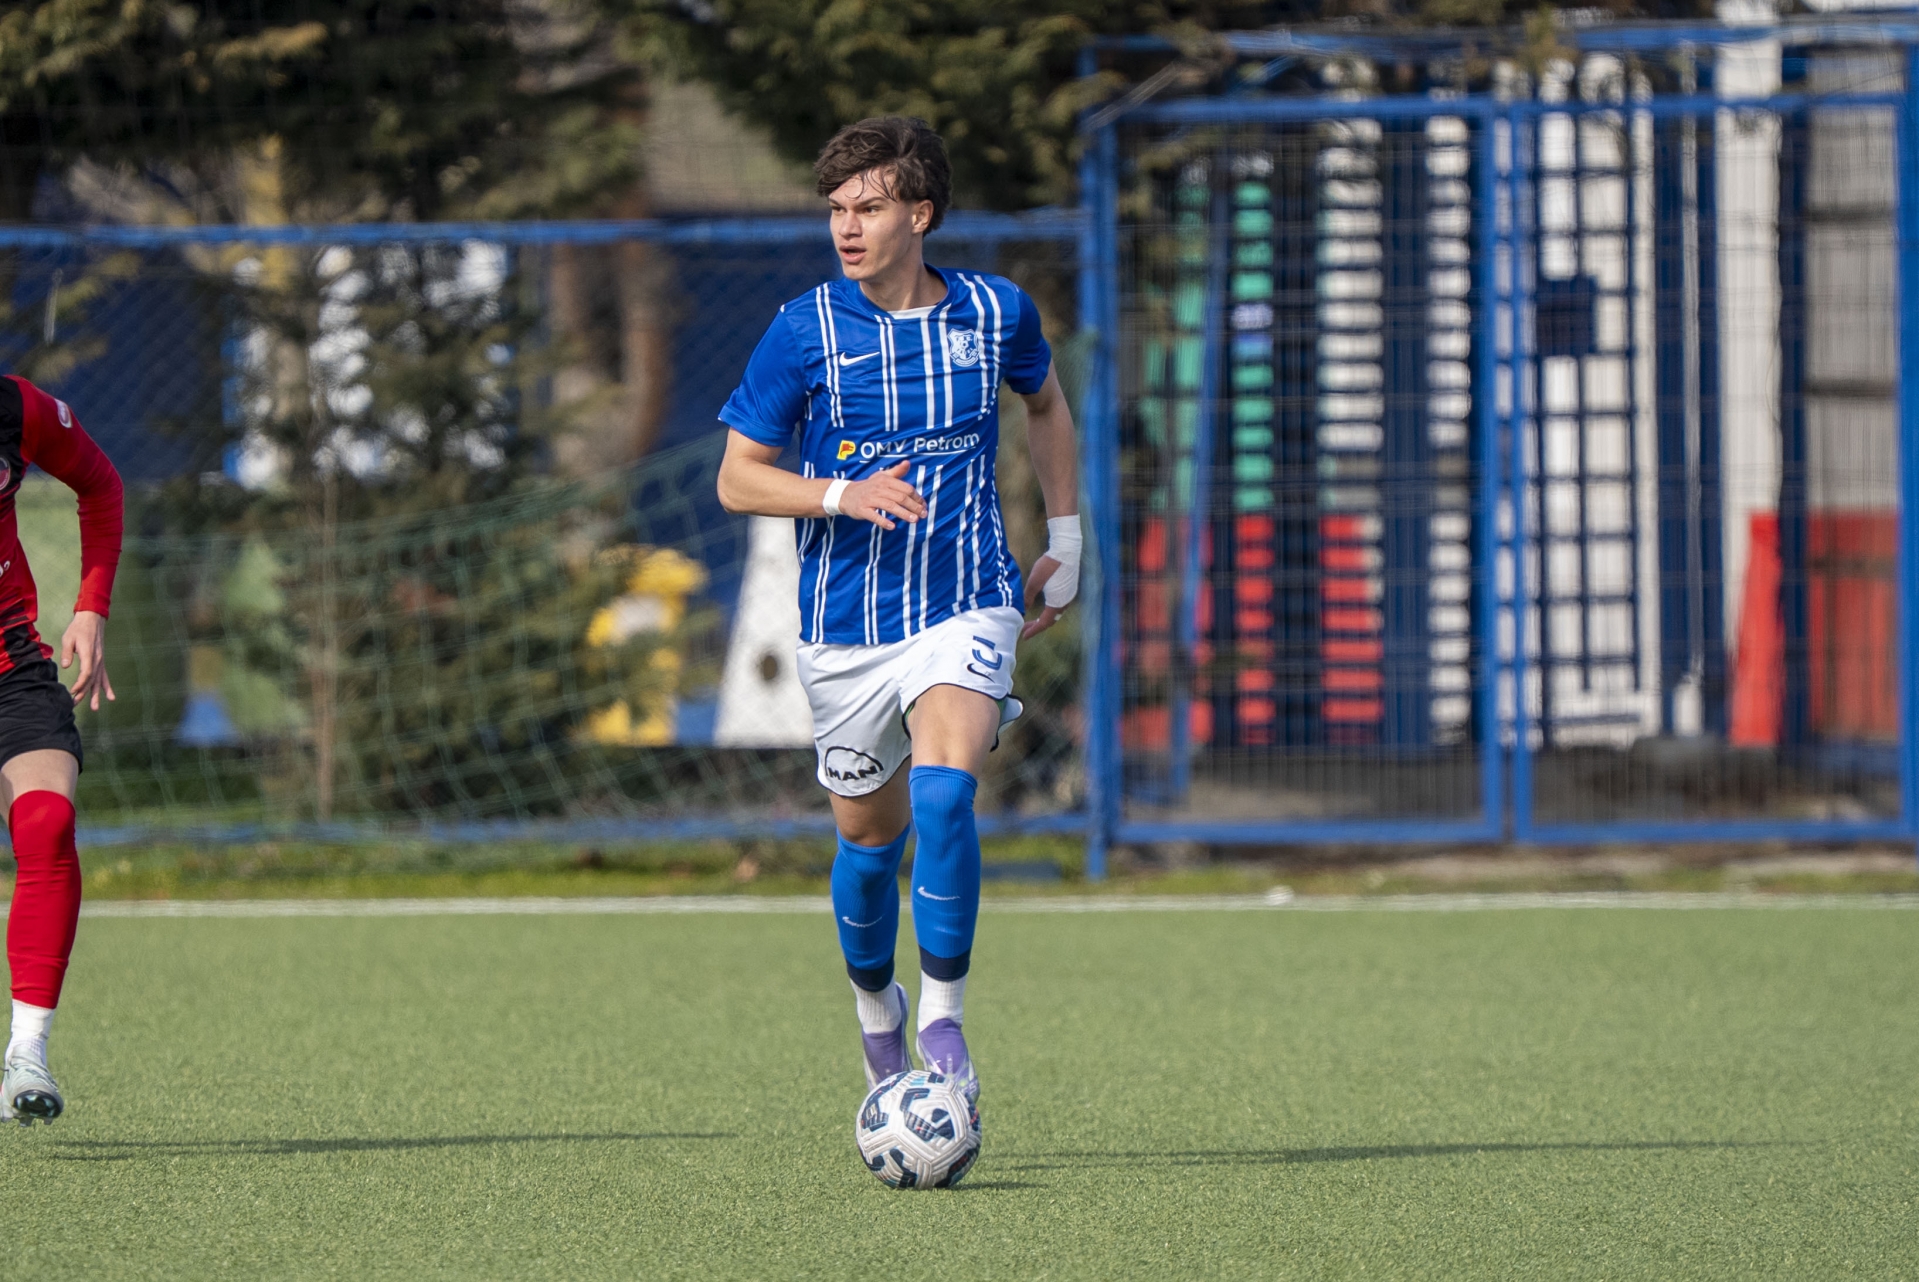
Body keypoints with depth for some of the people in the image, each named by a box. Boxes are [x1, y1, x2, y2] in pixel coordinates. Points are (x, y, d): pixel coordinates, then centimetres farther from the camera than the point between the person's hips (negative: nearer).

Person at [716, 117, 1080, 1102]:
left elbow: (1045, 403, 20)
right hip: (843, 624, 1)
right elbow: (737, 480, -3)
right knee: (870, 836, 11)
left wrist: (1065, 539, 18)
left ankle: (943, 1017, -15)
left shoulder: (995, 313, -3)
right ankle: (875, 1005, 39)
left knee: (945, 795, -25)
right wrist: (844, 495, -20)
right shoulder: (806, 330, -7)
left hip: (964, 606, -1)